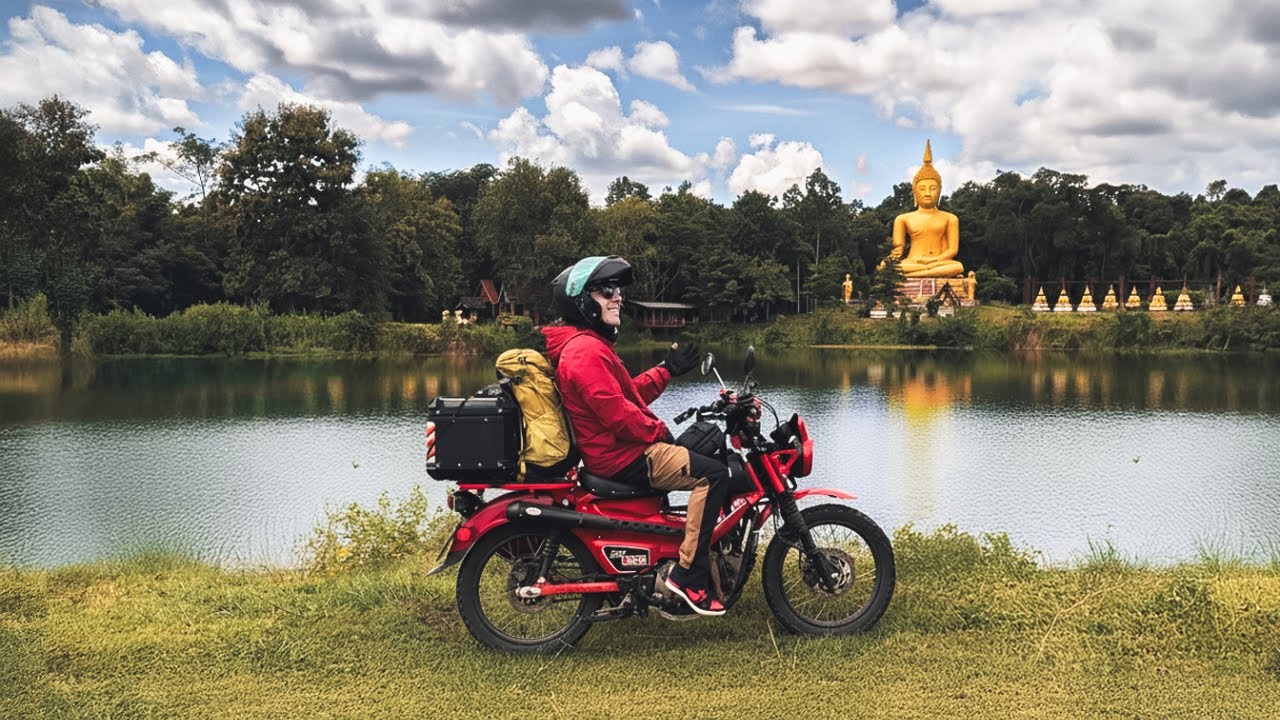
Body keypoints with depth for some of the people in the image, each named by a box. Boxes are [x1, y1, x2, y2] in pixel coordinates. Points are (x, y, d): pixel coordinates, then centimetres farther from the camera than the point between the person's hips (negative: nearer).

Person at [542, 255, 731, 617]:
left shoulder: (592, 344, 18)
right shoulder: (585, 350, -18)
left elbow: (629, 393, 23)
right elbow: (616, 412, -25)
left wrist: (667, 369, 18)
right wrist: (660, 432, -13)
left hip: (619, 448, 12)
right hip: (619, 457, -12)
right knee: (713, 474, -19)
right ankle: (689, 577, -17)